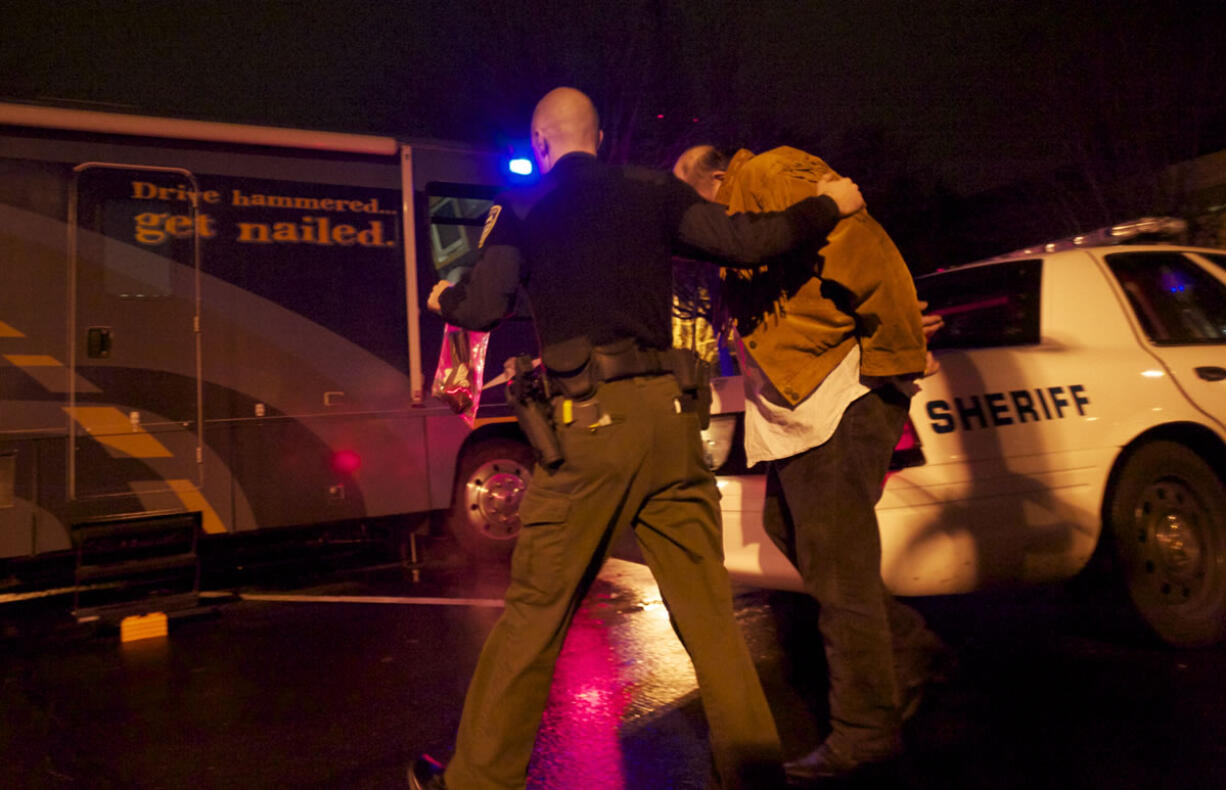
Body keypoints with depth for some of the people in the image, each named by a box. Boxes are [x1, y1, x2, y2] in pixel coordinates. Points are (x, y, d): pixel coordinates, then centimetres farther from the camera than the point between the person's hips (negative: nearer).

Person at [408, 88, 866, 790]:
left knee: (535, 610, 7)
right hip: (670, 415, 3)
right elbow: (745, 242, 2)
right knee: (708, 612, 9)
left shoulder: (522, 211, 7)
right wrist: (826, 206, 19)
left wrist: (445, 298, 24)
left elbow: (482, 310, 0)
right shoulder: (655, 192, 11)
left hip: (591, 418, -2)